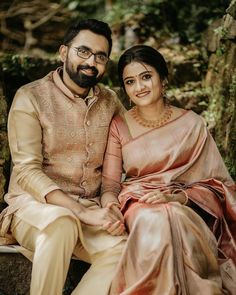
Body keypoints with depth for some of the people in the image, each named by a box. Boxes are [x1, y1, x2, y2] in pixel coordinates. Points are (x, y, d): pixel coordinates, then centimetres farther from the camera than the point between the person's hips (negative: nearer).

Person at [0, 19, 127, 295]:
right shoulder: (31, 98, -6)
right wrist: (82, 212, -26)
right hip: (34, 203, -4)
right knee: (63, 223, -38)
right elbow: (27, 171, -14)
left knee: (123, 251, -26)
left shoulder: (110, 102, 9)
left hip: (89, 208, 4)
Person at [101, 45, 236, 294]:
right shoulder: (119, 126, 7)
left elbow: (215, 184, 0)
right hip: (137, 205, 1)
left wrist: (176, 197, -18)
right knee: (153, 219, -35)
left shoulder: (192, 124, 3)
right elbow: (110, 182, 3)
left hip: (186, 206, 0)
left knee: (174, 219, -36)